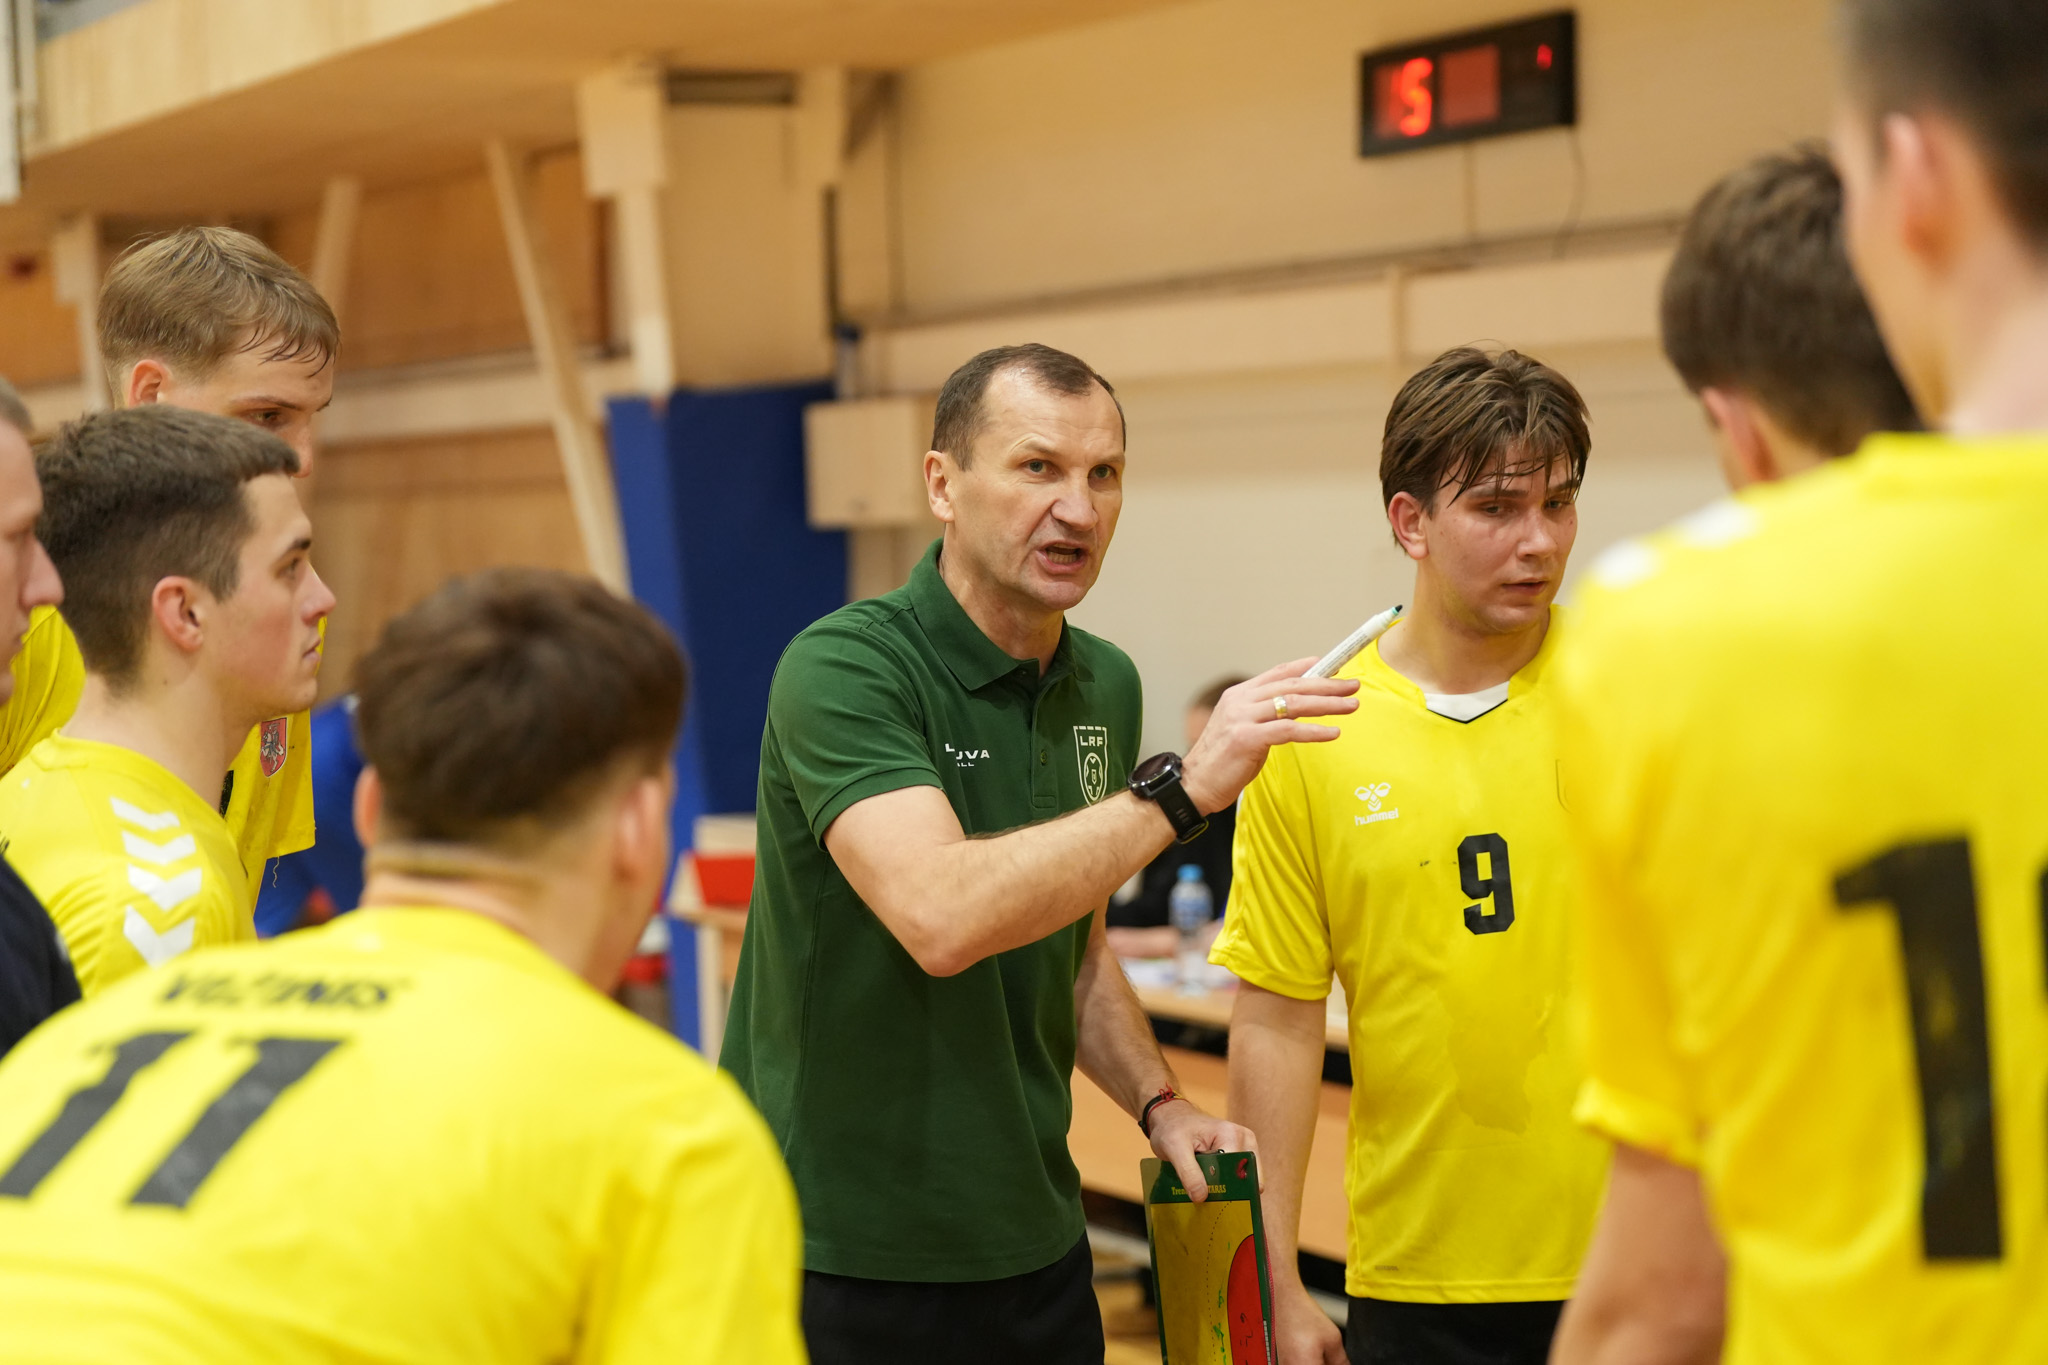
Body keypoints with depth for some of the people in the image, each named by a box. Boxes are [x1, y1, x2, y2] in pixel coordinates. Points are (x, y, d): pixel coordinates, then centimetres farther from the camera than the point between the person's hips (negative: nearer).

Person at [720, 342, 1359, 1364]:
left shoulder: (1105, 687, 7)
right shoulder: (844, 668, -16)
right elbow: (941, 916, -32)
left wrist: (1157, 1103, 4)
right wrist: (1183, 788, -32)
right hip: (847, 1262, -6)